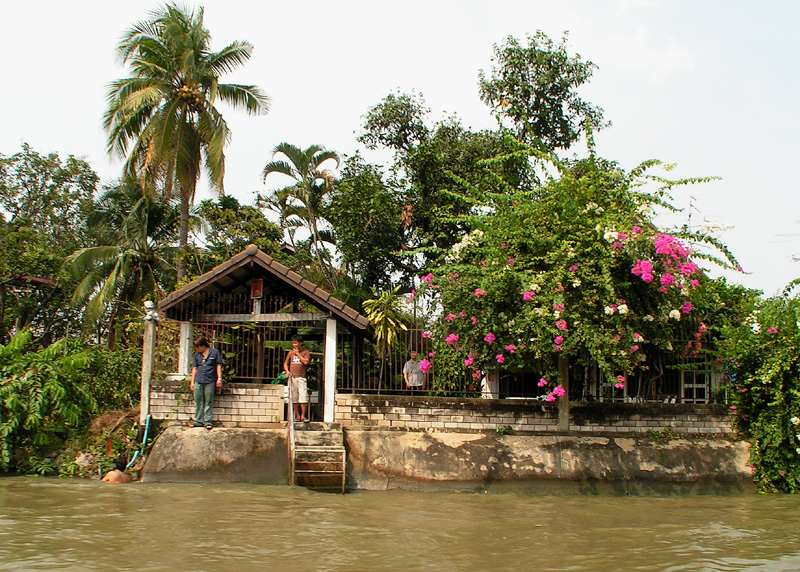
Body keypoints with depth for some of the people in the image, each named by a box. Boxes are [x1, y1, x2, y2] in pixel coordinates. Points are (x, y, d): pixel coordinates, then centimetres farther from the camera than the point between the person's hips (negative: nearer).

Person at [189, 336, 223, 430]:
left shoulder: (215, 352, 5)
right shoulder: (197, 354, 15)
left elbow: (218, 366, 6)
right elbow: (194, 368, 17)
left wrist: (219, 378, -1)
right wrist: (192, 382, 12)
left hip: (210, 381, -4)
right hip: (198, 381, 4)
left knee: (208, 402, 0)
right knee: (198, 401, 5)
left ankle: (207, 421, 5)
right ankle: (198, 421, 12)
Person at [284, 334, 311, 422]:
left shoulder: (306, 352, 7)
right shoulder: (291, 353, 17)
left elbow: (305, 362, -8)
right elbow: (285, 363, 16)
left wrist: (297, 353, -2)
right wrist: (287, 371, -3)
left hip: (301, 378, -3)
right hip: (292, 377, 3)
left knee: (303, 397, -11)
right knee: (294, 398, 2)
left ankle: (303, 416, -2)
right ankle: (297, 416, 10)